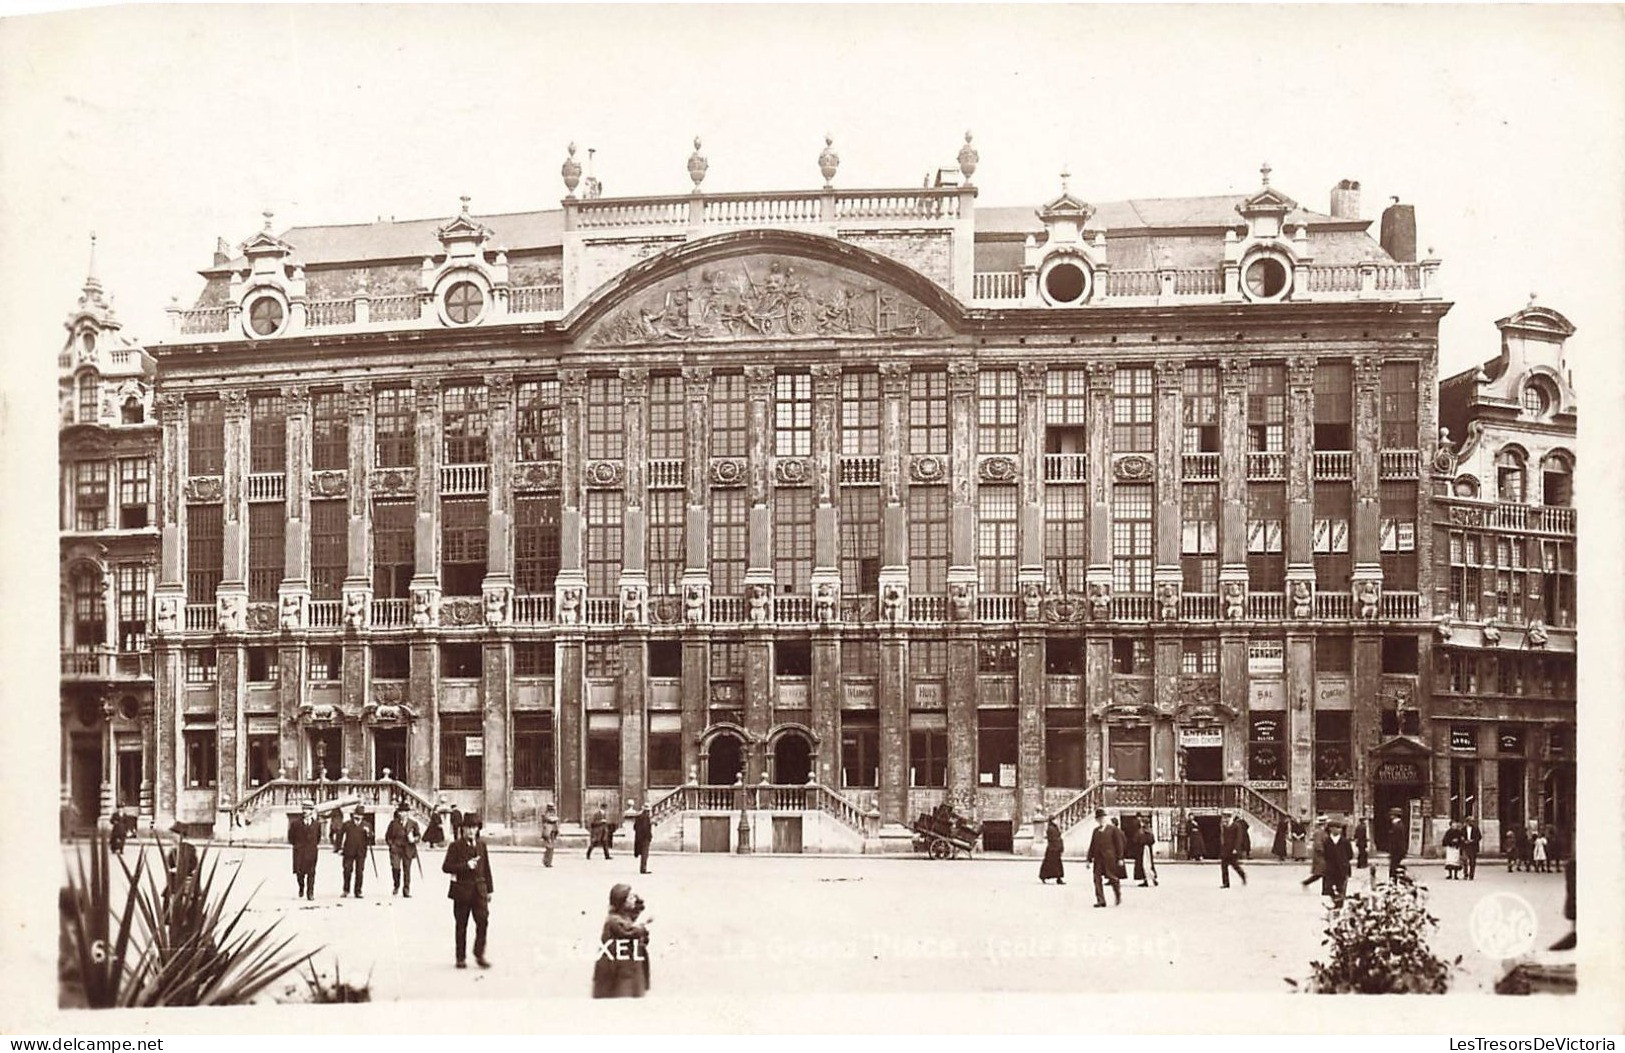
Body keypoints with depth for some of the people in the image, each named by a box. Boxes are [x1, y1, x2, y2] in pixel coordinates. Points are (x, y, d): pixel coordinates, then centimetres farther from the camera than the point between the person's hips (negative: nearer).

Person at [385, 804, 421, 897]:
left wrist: (414, 839, -9)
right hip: (396, 848, -1)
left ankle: (406, 890, 13)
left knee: (407, 870, 3)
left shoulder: (413, 823, 7)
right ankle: (396, 886, 7)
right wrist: (391, 844, 0)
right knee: (395, 867, -17)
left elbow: (418, 835, 12)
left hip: (408, 850, 1)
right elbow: (388, 836, 14)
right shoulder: (393, 823, 7)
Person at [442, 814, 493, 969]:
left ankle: (479, 954, 5)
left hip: (479, 890, 3)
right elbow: (446, 866, -10)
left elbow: (486, 868, 12)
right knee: (461, 925, 5)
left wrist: (489, 889, 11)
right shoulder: (455, 846, -3)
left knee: (483, 920, -8)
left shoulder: (481, 845, 9)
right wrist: (465, 866, -19)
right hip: (462, 890, -3)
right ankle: (461, 957, 16)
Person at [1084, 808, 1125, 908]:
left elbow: (1119, 844, 0)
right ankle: (1100, 900, -1)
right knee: (1097, 878, -5)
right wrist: (1089, 858, 11)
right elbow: (1092, 845, 16)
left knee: (1113, 878, 1)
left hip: (1109, 858, -4)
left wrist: (1120, 858, -5)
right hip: (1098, 858, 4)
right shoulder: (1096, 831, 15)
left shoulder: (1113, 829, 1)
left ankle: (1119, 898, 22)